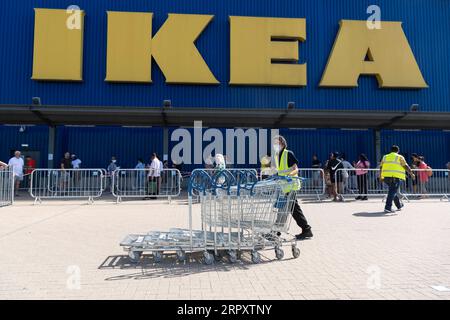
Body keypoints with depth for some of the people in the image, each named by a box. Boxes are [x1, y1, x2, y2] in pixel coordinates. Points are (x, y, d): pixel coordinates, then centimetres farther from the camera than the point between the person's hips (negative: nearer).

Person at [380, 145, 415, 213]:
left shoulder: (385, 157, 16)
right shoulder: (399, 157, 3)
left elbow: (381, 168, 16)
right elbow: (406, 166, -1)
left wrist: (381, 177, 22)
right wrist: (411, 174, 8)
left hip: (386, 177, 5)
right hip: (396, 177, -5)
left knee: (393, 191, 20)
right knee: (392, 192, -8)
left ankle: (399, 205, 34)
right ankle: (387, 207, -16)